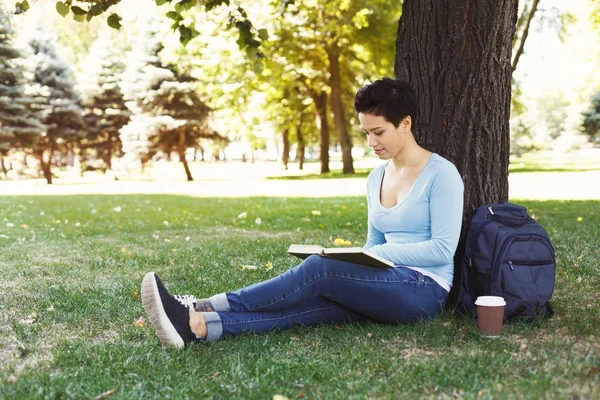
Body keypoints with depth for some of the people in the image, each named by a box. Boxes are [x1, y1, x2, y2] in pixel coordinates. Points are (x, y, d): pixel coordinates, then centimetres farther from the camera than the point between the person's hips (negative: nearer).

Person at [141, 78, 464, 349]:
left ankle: (198, 309, -33)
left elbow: (443, 249, -13)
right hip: (383, 287, 6)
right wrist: (352, 264, -1)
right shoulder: (376, 178, 15)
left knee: (320, 268, -29)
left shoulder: (441, 174, -6)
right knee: (309, 303, -24)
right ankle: (196, 326, -45)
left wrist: (377, 254, -17)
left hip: (424, 288, -6)